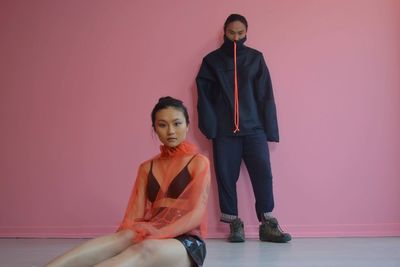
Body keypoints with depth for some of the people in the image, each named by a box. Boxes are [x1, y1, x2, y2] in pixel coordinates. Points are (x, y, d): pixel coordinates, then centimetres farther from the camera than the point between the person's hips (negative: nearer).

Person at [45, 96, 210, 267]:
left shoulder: (198, 163, 3)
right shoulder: (147, 168, 16)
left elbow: (196, 214, -10)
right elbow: (136, 215, 4)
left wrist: (156, 235, -24)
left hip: (186, 243, -3)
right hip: (152, 236, 4)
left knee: (145, 249, -37)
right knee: (125, 237, -32)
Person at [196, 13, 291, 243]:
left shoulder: (256, 58, 9)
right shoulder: (212, 60, 8)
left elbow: (266, 96, 6)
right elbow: (204, 95, 3)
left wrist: (270, 129, -1)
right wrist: (210, 127, -9)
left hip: (254, 129, 0)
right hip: (224, 131, 0)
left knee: (263, 173, -7)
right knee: (226, 177, 1)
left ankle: (268, 224, 2)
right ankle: (235, 224, 11)